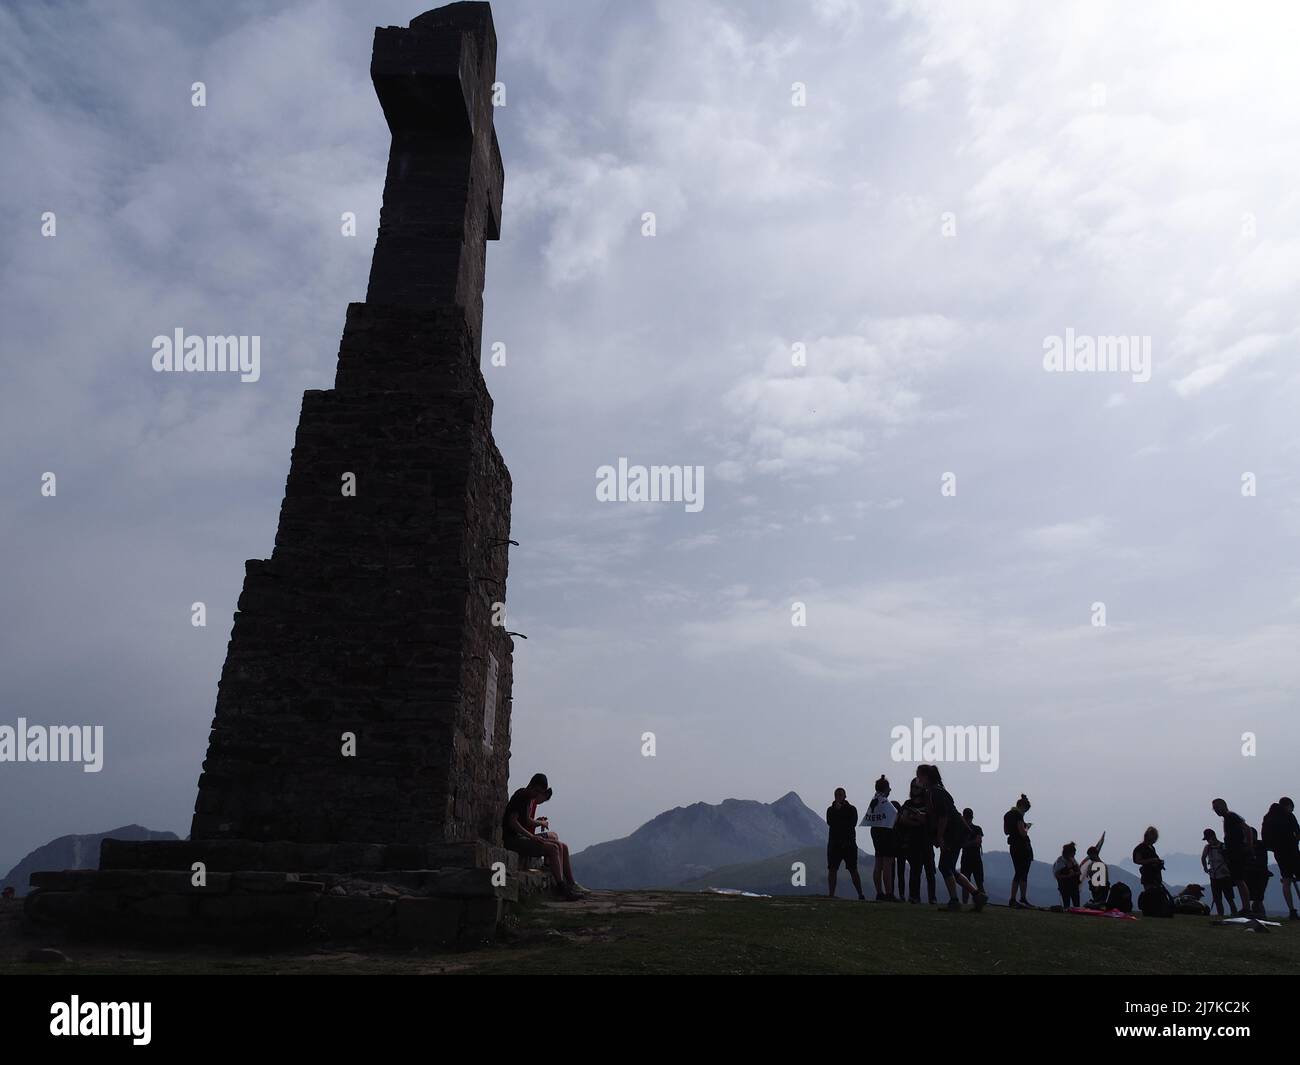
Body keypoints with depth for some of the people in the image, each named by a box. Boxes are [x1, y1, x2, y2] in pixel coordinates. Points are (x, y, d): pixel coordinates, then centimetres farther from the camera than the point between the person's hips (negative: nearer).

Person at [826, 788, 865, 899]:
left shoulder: (852, 809, 7)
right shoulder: (830, 809, 12)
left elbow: (853, 824, -7)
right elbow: (829, 822, -5)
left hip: (849, 843, -2)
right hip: (834, 843, 2)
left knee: (853, 870, -2)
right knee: (832, 869, -4)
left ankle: (860, 894, 4)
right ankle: (831, 894, -2)